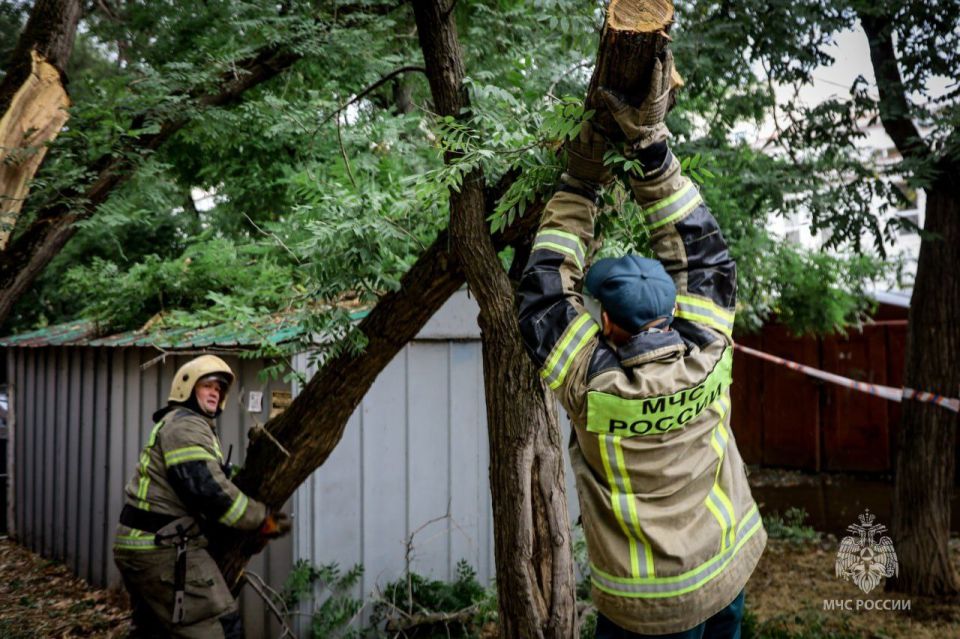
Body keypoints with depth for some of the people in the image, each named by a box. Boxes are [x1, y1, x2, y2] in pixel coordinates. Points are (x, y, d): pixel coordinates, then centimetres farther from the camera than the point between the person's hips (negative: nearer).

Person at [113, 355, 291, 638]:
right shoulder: (185, 424, -13)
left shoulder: (185, 426, 23)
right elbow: (208, 489, -23)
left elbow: (209, 481, 18)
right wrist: (262, 519, -17)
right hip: (163, 547, -11)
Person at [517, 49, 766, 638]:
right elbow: (704, 254, -8)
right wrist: (651, 144, -10)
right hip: (729, 576, 4)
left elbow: (544, 294, -13)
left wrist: (580, 185, -7)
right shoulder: (705, 358, -19)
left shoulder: (593, 386, -27)